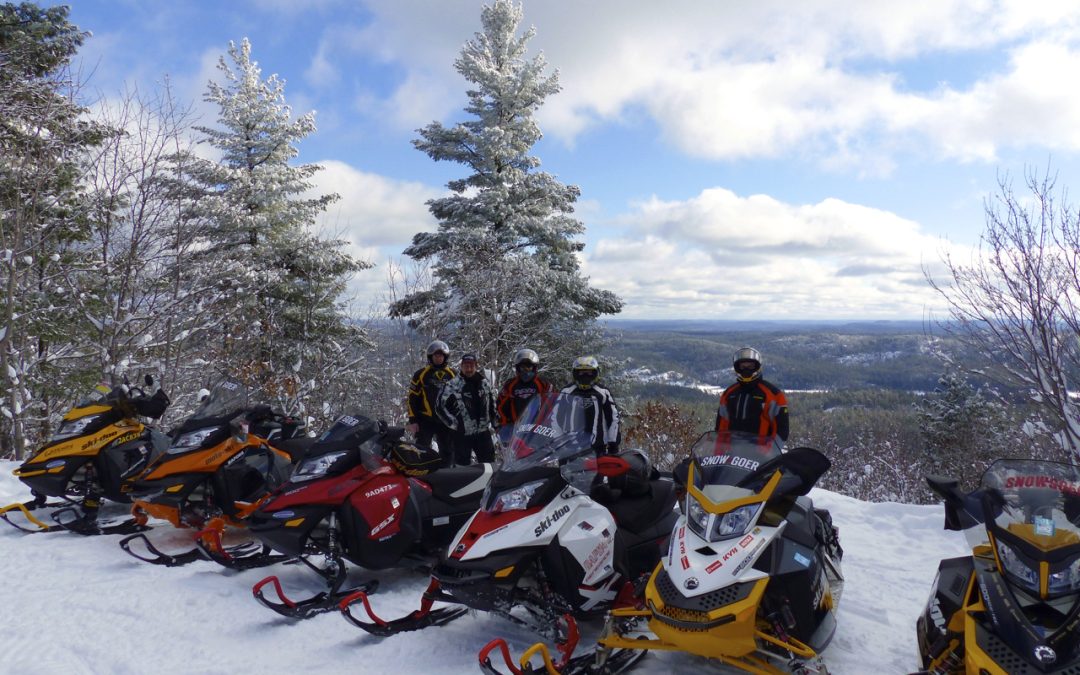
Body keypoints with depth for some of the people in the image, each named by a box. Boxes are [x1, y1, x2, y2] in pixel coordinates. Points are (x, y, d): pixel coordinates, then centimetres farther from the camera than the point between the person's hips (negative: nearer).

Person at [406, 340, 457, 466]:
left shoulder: (453, 375, 8)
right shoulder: (421, 374, 0)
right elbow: (412, 398, -1)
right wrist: (413, 420, -6)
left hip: (446, 421, 3)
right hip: (425, 421, -3)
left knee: (448, 453, 9)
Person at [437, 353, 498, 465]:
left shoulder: (485, 384, 6)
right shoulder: (453, 385, -8)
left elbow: (492, 404, 19)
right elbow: (440, 406, -6)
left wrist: (493, 420, 13)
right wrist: (453, 423, -8)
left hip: (483, 432, 4)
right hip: (463, 434, -3)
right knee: (462, 465, 4)